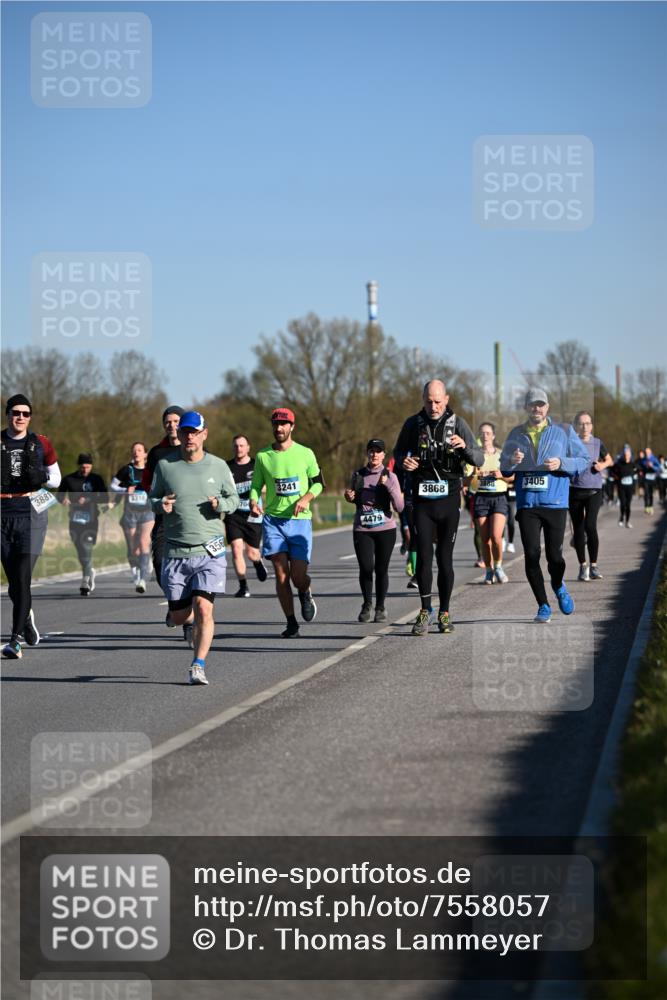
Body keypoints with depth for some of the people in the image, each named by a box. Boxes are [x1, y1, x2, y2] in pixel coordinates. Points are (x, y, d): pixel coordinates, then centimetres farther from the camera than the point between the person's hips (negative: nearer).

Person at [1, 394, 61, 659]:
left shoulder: (41, 444, 7)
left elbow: (56, 478, 15)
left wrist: (41, 479, -4)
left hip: (32, 513, -2)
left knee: (22, 578, -13)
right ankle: (26, 617, 36)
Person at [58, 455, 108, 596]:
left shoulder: (96, 479, 1)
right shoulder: (68, 479, 5)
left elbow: (105, 498, -4)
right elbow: (60, 495, 10)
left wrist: (89, 500, -19)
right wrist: (63, 500, -14)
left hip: (91, 520, -3)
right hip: (75, 520, 3)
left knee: (87, 549, -14)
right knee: (80, 552, 10)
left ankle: (85, 582, -13)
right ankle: (90, 573, 36)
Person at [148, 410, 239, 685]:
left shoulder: (218, 466, 5)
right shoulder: (165, 465, 4)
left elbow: (234, 499, 13)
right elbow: (152, 498, 11)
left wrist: (220, 503, -9)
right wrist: (160, 505, -12)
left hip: (210, 551, -1)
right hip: (175, 552, 1)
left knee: (203, 608, -16)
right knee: (178, 616, 6)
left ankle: (198, 666, -8)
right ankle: (194, 622, 42)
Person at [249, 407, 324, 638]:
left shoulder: (305, 454, 2)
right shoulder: (262, 456, 5)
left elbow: (318, 483, 10)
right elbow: (256, 486, 12)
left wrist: (306, 498, -10)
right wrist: (253, 502, -9)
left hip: (300, 520, -1)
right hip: (273, 520, 1)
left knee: (299, 576, -8)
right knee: (281, 575, -5)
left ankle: (305, 596, 28)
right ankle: (291, 623, 5)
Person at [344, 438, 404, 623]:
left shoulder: (390, 476, -2)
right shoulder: (358, 475, 6)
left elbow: (399, 507, -10)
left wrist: (389, 485, -19)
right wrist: (350, 497, 0)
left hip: (385, 530, -1)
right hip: (362, 530, 1)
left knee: (381, 569, 3)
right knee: (366, 567, -11)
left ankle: (380, 607, 21)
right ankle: (367, 603, 12)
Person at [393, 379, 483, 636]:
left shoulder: (457, 424, -2)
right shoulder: (413, 424, 2)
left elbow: (479, 459, -7)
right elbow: (398, 452, 14)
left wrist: (465, 447, -29)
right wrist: (403, 462, -10)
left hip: (449, 500, 0)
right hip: (422, 500, 0)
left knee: (445, 557, 3)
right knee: (424, 556, -8)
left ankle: (444, 612, 13)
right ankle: (425, 610, 2)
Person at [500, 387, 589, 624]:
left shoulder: (564, 432, 4)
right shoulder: (516, 434, 11)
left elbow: (584, 460, 4)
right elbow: (504, 469, 16)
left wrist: (561, 463, -13)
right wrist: (512, 461, -7)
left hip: (555, 503, -2)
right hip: (527, 504, 2)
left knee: (554, 556, -2)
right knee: (531, 555, -5)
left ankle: (558, 587, 32)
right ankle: (543, 606, 8)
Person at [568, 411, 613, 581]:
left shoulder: (597, 443, 5)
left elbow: (610, 460, 18)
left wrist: (603, 465, -2)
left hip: (594, 490, -1)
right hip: (575, 490, 1)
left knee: (590, 525, -16)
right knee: (578, 529, 5)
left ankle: (594, 566, -6)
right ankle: (582, 567, 17)